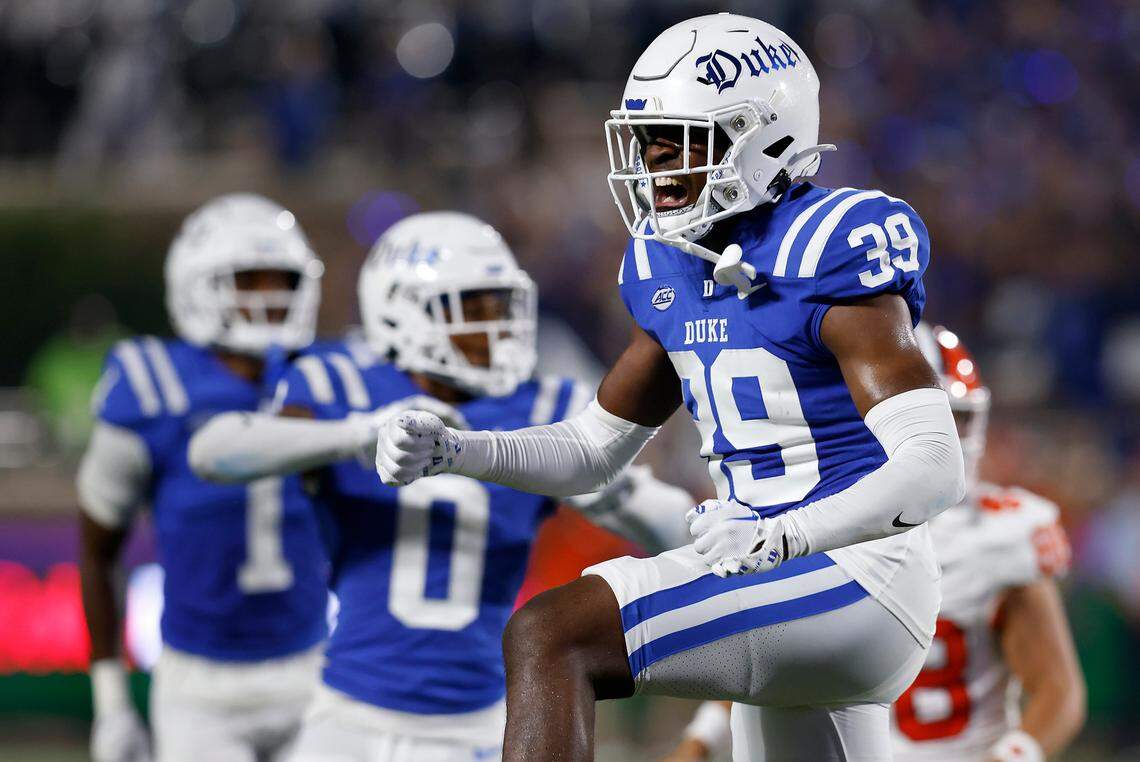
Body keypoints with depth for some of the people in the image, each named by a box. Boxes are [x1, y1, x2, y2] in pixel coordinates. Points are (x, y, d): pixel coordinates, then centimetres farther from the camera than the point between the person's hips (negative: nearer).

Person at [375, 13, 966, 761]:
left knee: (549, 636, -21)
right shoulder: (675, 267, 10)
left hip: (856, 582, -9)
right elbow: (591, 452, 18)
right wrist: (450, 450, 0)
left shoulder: (830, 251, -15)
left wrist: (778, 537, -37)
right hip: (772, 576, 9)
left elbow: (934, 468, -23)